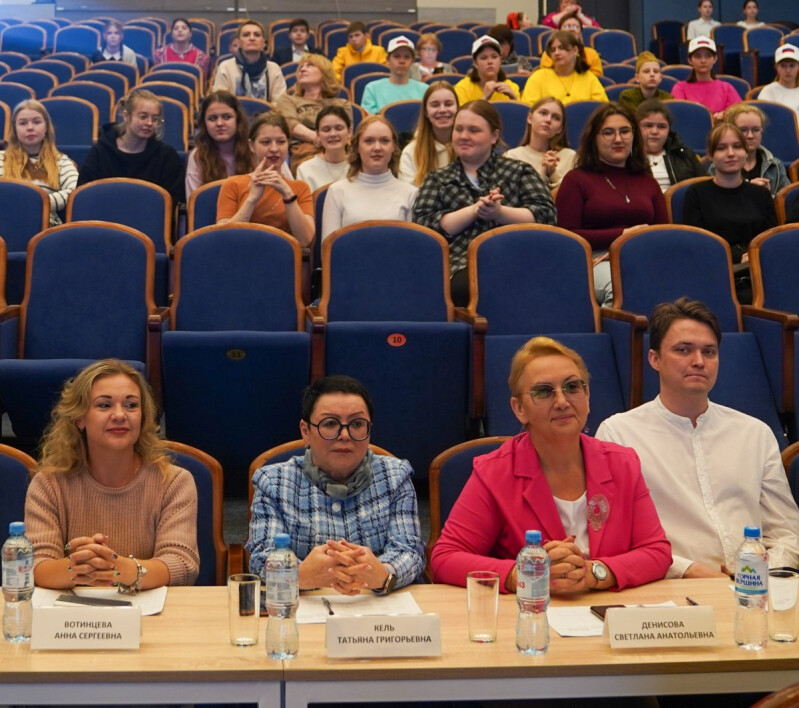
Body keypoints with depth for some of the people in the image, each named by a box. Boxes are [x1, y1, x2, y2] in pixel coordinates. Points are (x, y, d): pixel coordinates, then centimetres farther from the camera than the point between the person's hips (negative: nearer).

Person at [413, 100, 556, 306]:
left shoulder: (520, 171, 23)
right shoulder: (437, 179, 25)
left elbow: (546, 215, 8)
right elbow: (422, 225, 8)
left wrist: (499, 213, -8)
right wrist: (474, 210, -3)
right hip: (462, 267, 0)